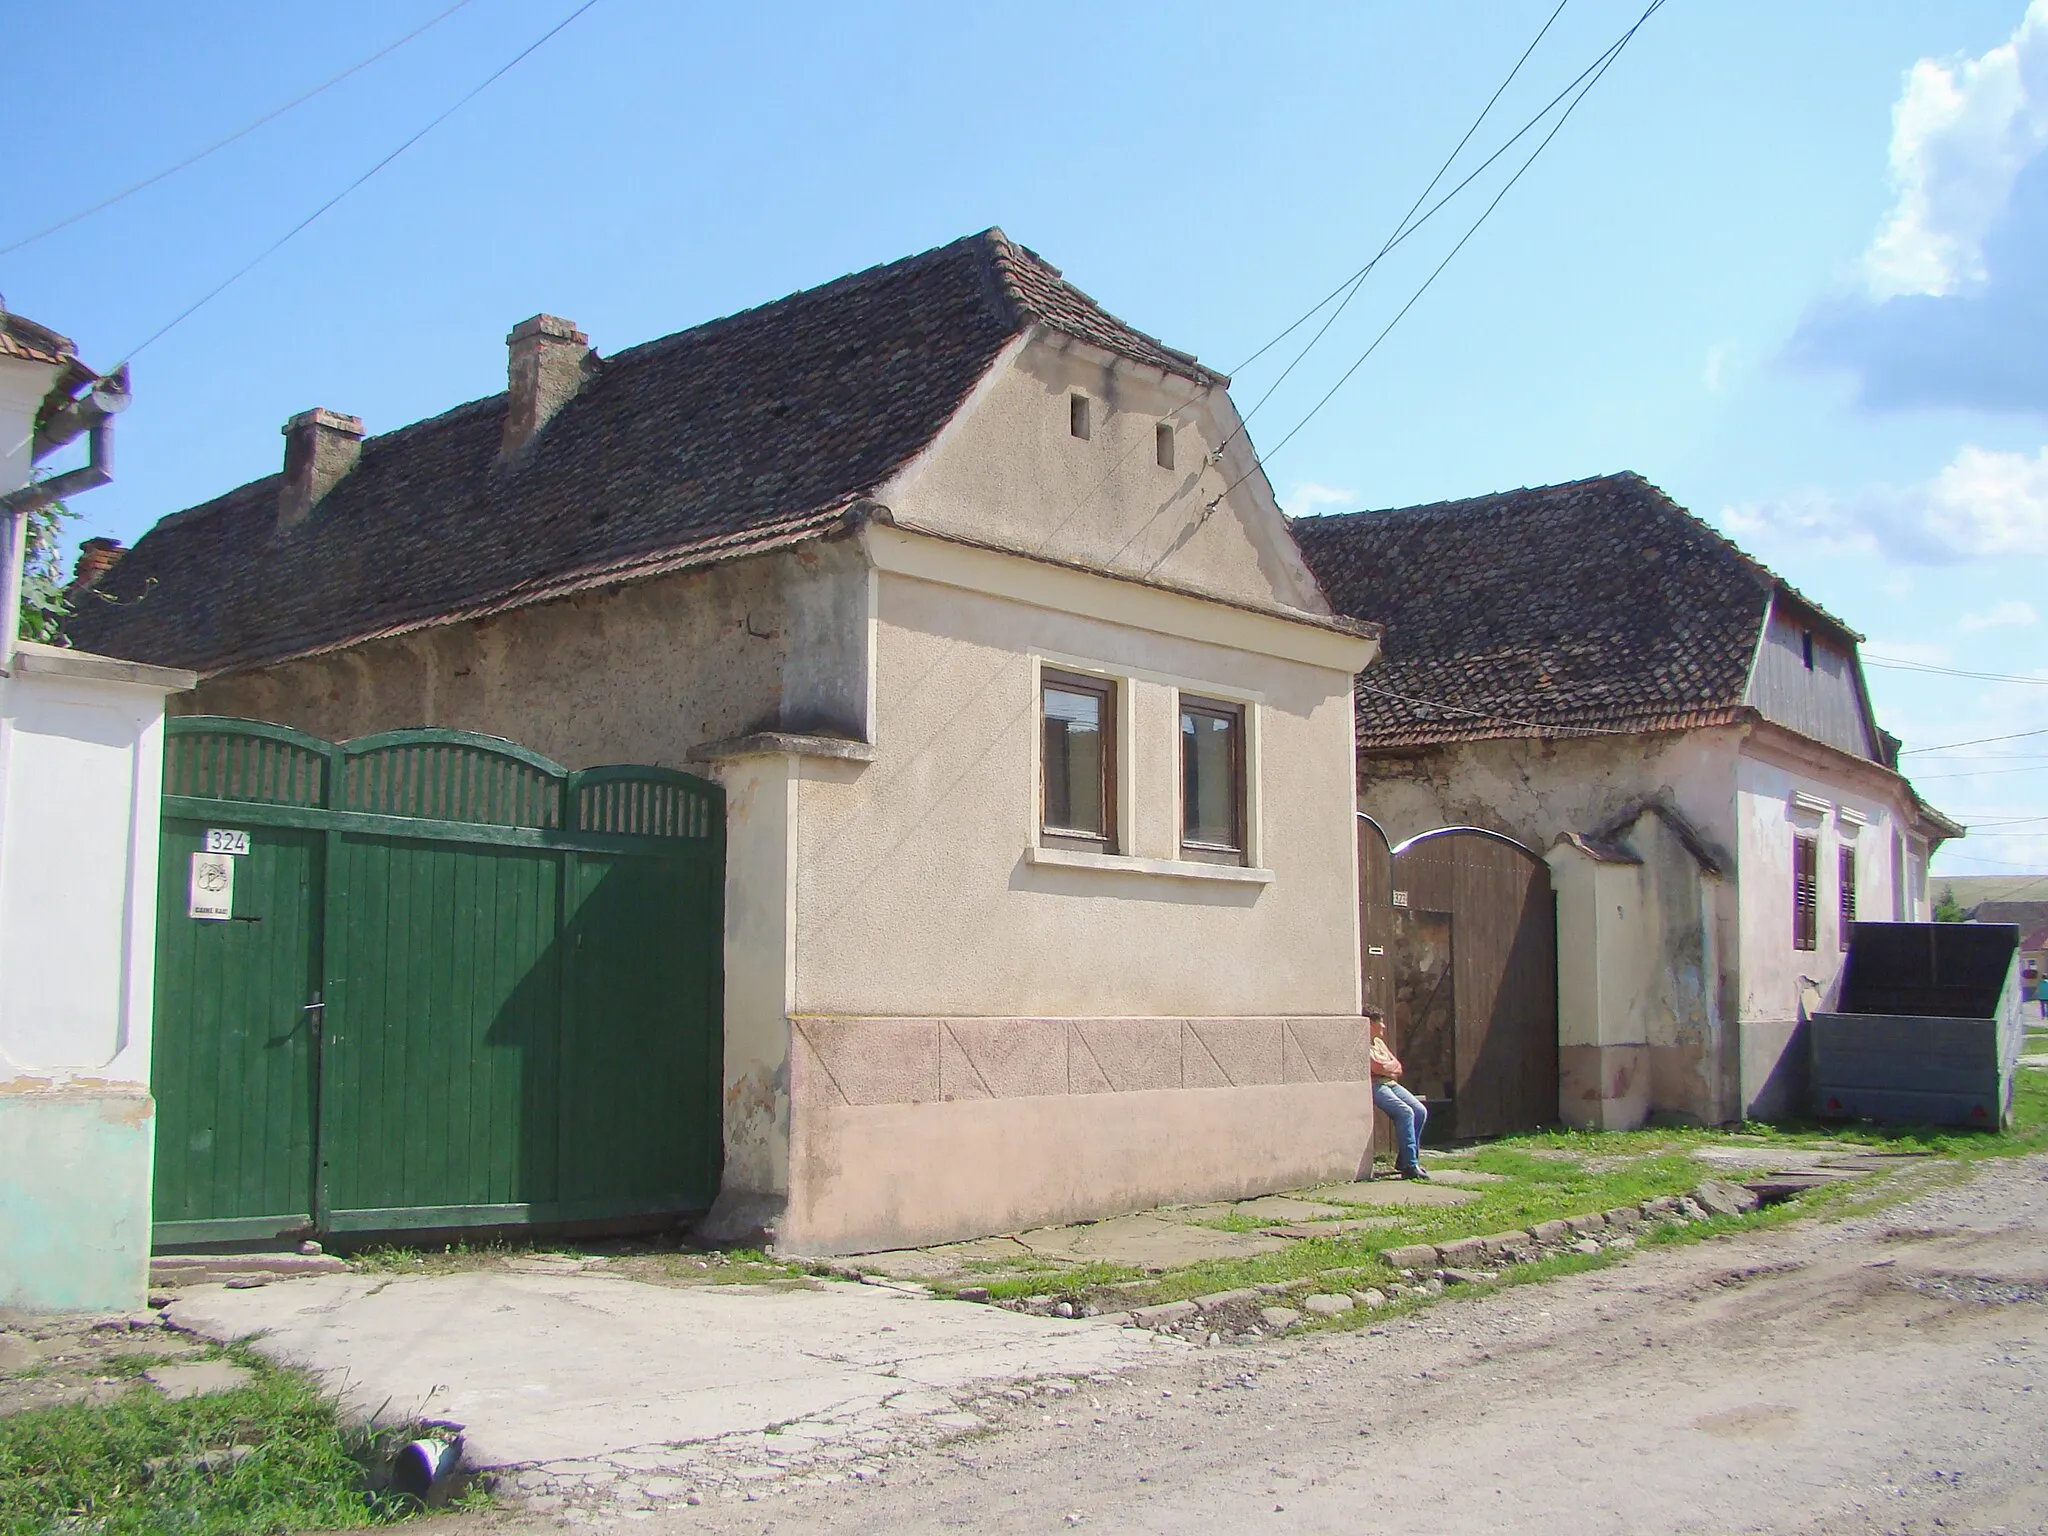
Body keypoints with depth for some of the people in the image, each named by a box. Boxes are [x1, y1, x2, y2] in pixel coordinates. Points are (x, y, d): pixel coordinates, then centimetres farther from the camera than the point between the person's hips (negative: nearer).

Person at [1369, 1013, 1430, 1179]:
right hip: (1374, 1086, -9)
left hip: (1391, 1083, 9)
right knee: (1405, 1112, -28)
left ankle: (1403, 1160, -2)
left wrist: (1386, 1067, -3)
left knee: (1421, 1111, -9)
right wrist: (1391, 1067, 4)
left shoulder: (1379, 1042, 24)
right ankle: (1410, 1165, -28)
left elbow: (1397, 1066, 18)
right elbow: (1377, 1067, -16)